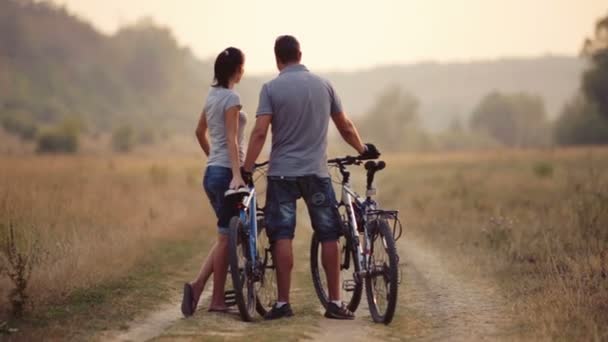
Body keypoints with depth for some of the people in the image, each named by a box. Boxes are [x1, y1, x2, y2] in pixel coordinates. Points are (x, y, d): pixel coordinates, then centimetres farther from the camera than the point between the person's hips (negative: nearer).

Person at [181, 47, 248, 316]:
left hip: (212, 172, 9)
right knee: (226, 237, -2)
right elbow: (231, 139, -20)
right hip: (226, 172, -9)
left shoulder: (213, 95, 14)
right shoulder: (231, 97, -12)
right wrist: (237, 174, -25)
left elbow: (200, 132, 25)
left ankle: (197, 285, 0)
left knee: (226, 235, 12)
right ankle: (217, 300, 2)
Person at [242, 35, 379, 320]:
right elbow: (346, 128, 12)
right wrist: (363, 150, 28)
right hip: (317, 172, 2)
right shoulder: (323, 85, 5)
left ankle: (283, 302, -1)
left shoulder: (271, 88, -4)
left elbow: (260, 132, -13)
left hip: (282, 172, -2)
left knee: (282, 237, 1)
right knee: (328, 236, 7)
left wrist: (246, 169, -11)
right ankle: (335, 302, 6)